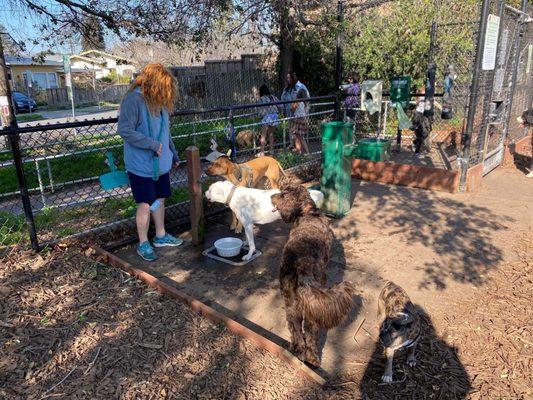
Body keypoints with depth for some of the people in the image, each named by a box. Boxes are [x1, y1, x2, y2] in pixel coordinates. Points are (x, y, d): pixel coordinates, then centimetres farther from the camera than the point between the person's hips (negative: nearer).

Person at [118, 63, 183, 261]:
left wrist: (174, 154, 20)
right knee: (145, 204, 1)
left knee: (160, 199, 17)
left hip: (161, 163, 8)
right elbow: (125, 131, -23)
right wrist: (152, 144, -24)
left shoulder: (159, 102, 7)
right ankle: (143, 244, 18)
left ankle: (160, 236, 33)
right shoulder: (133, 100, -18)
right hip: (141, 164, -7)